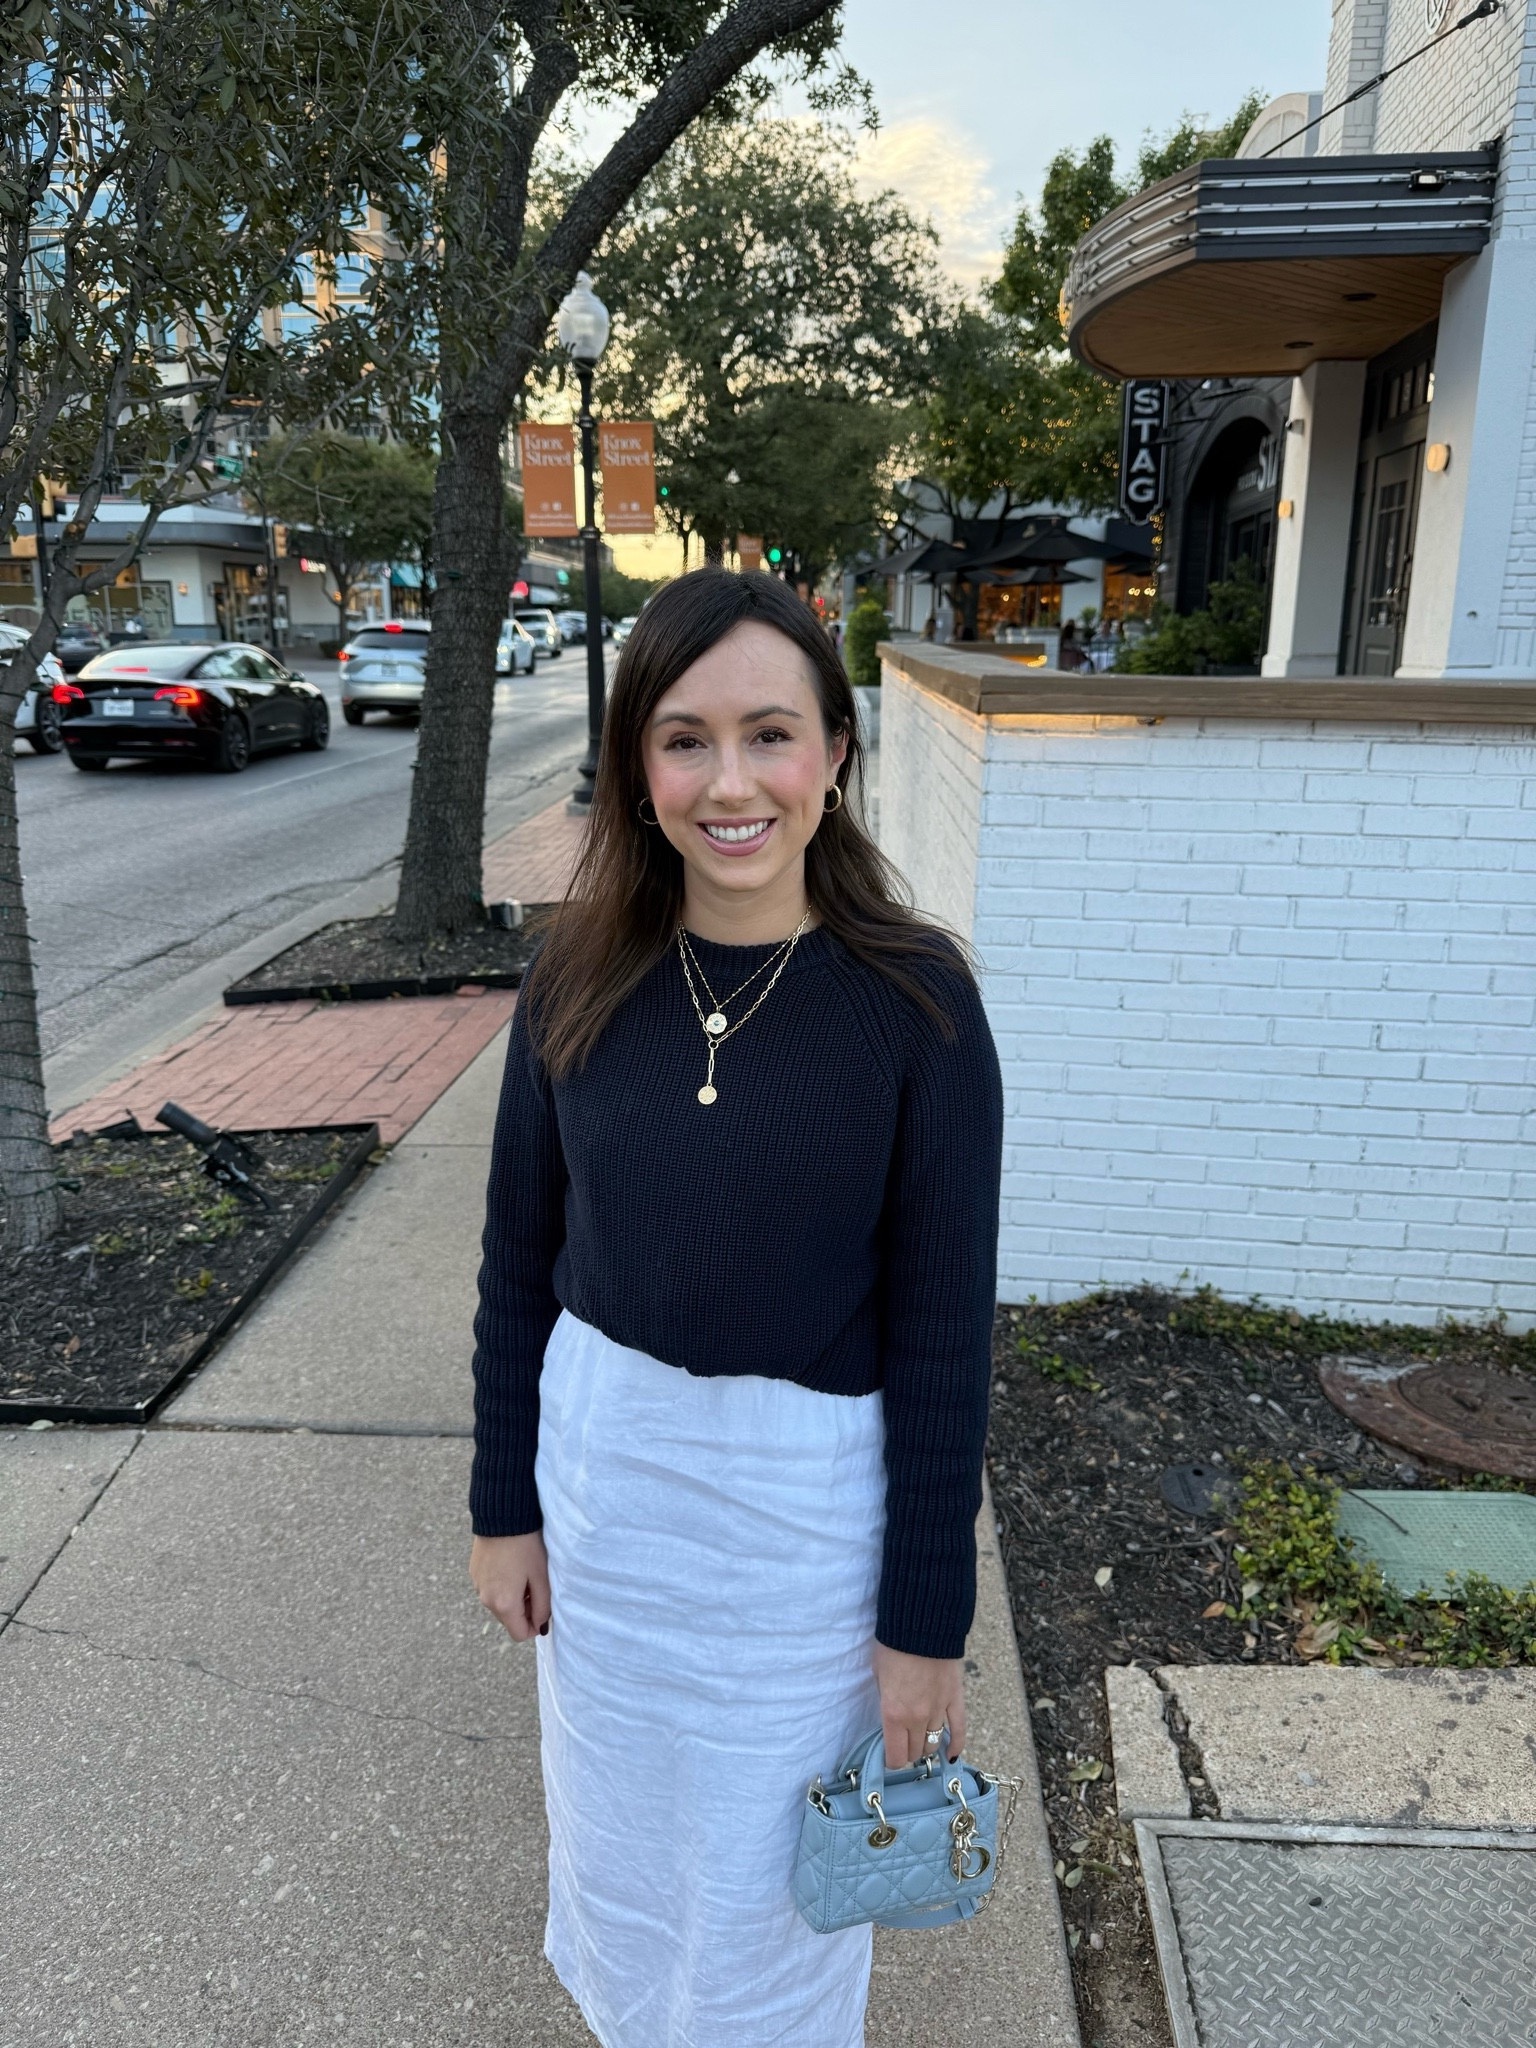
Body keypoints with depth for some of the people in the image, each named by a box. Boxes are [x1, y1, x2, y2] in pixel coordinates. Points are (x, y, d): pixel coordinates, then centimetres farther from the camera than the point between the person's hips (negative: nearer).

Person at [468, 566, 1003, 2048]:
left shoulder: (913, 1000, -17)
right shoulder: (580, 978, -8)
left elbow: (943, 1328, -13)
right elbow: (518, 1258, 1)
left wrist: (927, 1619, -8)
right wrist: (505, 1503, 5)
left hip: (806, 1503, -3)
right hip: (603, 1465, 4)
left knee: (770, 1867, 19)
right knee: (618, 1816, 26)